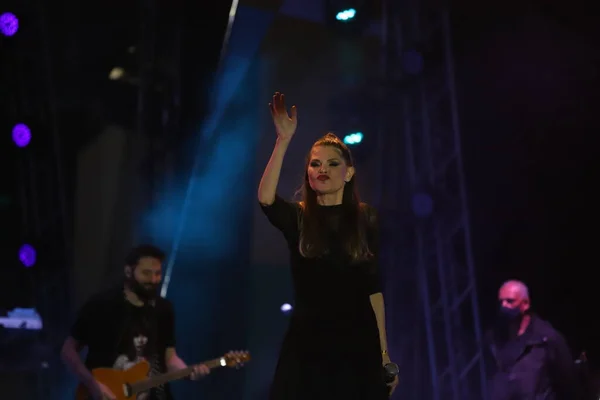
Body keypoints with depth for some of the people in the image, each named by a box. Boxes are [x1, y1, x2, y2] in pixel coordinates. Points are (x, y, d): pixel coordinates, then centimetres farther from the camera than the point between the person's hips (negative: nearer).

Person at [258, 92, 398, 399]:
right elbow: (265, 198, -22)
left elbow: (373, 288, 5)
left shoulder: (365, 219, 5)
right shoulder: (297, 218, 2)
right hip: (307, 343, -1)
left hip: (356, 344, 1)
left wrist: (384, 351, 2)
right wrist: (284, 140, -27)